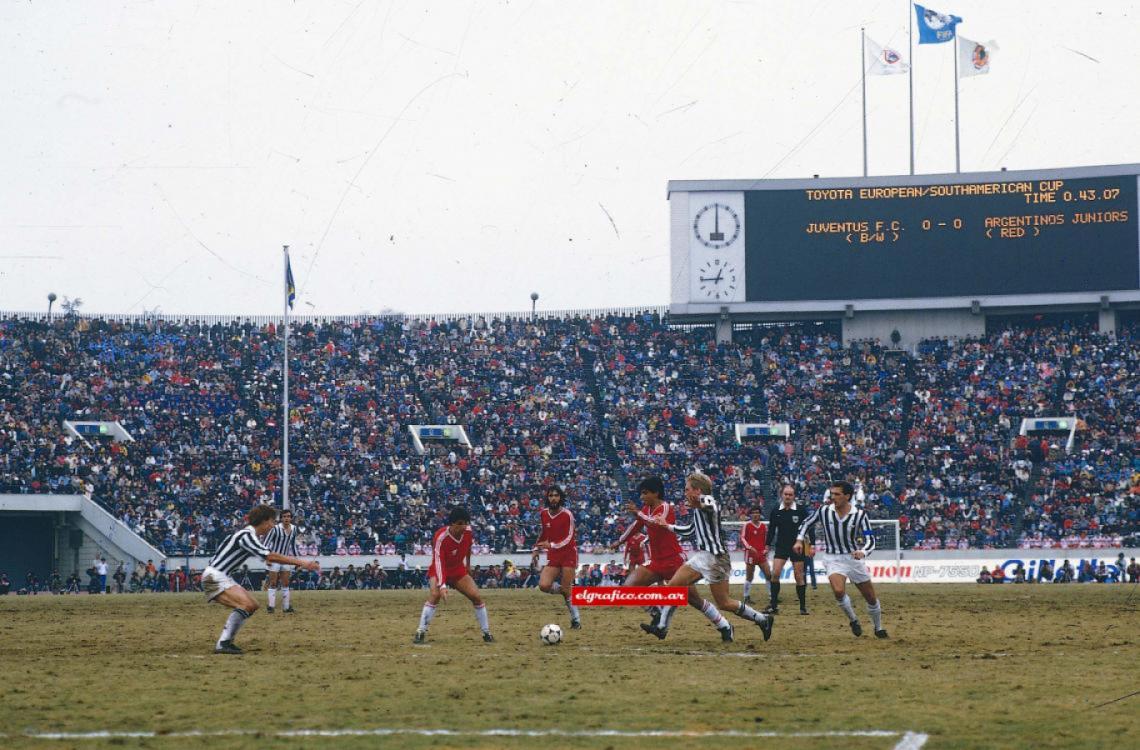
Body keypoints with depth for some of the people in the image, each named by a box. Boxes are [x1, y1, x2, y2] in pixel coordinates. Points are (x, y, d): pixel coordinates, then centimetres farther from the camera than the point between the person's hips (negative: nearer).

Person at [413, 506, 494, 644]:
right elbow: (438, 562, -37)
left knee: (476, 596, -7)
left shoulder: (468, 531, -13)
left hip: (459, 570, 5)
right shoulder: (441, 537, -30)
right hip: (440, 571, -5)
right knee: (435, 594, -30)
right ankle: (421, 632, -27)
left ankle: (486, 633, 7)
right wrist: (442, 586, -47)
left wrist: (468, 564, 24)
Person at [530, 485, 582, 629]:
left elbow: (568, 538, -17)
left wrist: (551, 545, -29)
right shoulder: (543, 514, 4)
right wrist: (536, 551, 15)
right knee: (544, 586, -15)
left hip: (568, 554, -5)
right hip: (553, 557, 5)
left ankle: (576, 620, 2)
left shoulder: (567, 515, -12)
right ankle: (565, 589, 14)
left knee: (566, 589, -10)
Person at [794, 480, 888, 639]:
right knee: (839, 591, -28)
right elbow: (807, 523, 11)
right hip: (833, 559, -1)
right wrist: (799, 540, -3)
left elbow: (870, 540, -14)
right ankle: (853, 621, -1)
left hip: (854, 558, 1)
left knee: (871, 598, 9)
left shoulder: (859, 515, -11)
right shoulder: (824, 511, -7)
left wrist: (863, 552, -35)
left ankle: (878, 629, 35)